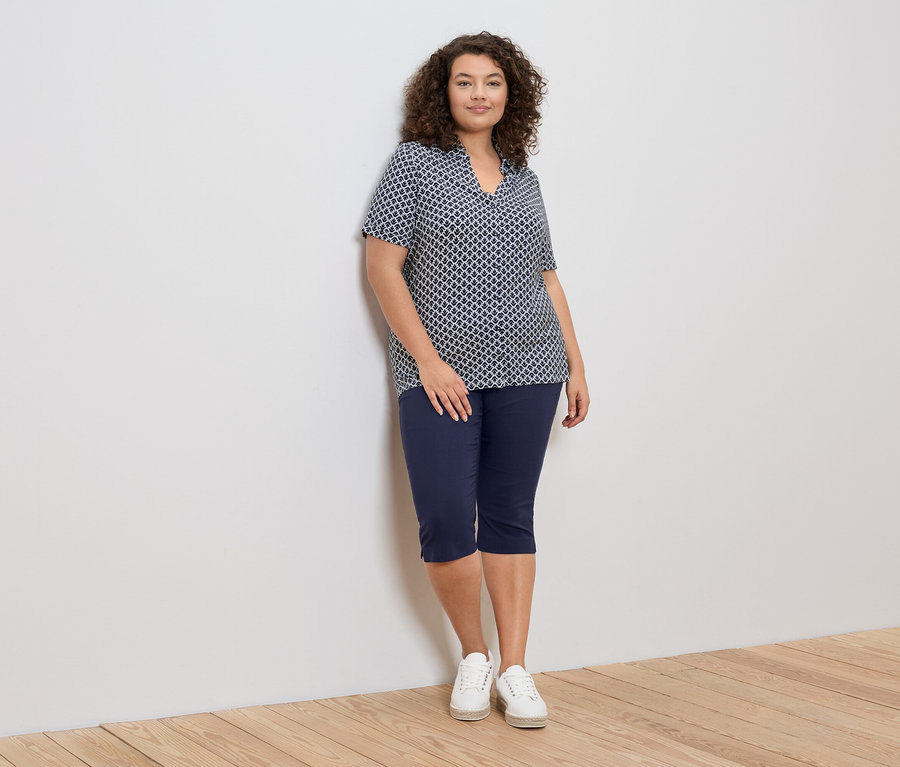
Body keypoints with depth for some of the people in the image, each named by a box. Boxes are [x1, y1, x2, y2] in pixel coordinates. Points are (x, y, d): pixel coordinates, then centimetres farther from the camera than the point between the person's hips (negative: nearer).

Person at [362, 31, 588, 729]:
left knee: (510, 517, 5)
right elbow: (382, 263, -5)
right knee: (445, 522, -10)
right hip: (441, 375, -3)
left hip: (526, 370, 4)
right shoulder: (416, 163, 2)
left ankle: (514, 668, 11)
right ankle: (473, 658, 11)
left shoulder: (523, 178, 14)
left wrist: (576, 364, 12)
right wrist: (427, 360, -10)